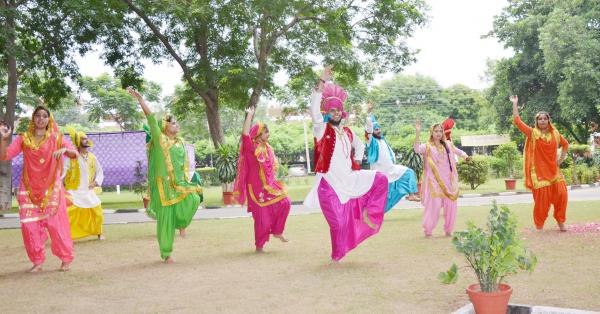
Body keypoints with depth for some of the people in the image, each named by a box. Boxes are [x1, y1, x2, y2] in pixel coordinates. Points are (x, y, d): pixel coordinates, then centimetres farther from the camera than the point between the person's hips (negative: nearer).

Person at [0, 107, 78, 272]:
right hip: (29, 190, 1)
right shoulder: (23, 139, 4)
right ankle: (37, 261, 10)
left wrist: (65, 149, -27)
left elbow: (75, 154, -6)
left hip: (51, 189, -1)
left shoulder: (56, 138, 2)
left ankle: (66, 259, 10)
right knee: (29, 225, -4)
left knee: (55, 223, -5)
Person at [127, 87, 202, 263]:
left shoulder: (180, 143, 12)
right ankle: (166, 254, 12)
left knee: (194, 198, -24)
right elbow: (151, 119, -13)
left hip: (180, 183, 4)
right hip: (164, 184, -4)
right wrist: (140, 100, -23)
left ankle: (181, 223, 6)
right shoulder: (160, 139, -3)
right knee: (166, 218, -1)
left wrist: (187, 182, 11)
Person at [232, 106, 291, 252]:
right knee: (262, 216, -2)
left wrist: (274, 183, 20)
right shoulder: (251, 147, -10)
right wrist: (249, 115, -25)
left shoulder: (266, 147, 11)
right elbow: (245, 134, -29)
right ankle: (259, 245, 13)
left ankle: (277, 231, 9)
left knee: (285, 202, -9)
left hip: (269, 185, 6)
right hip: (257, 187, -6)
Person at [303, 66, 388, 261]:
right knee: (339, 221, -2)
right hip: (330, 184, -5)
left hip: (349, 180, 5)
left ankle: (367, 213, 4)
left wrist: (357, 163, 13)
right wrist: (322, 82, -28)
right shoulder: (322, 129, -6)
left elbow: (360, 146, 31)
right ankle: (337, 254, 19)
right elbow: (314, 109, -24)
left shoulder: (348, 132, 10)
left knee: (380, 180, -3)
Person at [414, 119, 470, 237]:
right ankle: (428, 231, 1)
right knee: (433, 205, -10)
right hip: (434, 182, -5)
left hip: (448, 181, 5)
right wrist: (418, 133, -31)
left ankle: (448, 230, 20)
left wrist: (465, 156, 4)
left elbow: (458, 151, 27)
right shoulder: (427, 146, -2)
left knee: (450, 206, 6)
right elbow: (417, 149, -23)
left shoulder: (448, 144, 12)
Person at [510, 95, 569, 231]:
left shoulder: (555, 133, 7)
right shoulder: (532, 133, -2)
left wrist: (561, 159, 13)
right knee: (541, 198, -2)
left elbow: (565, 144, 24)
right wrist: (515, 104, -7)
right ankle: (539, 226, 12)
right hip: (539, 171, -3)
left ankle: (560, 221, 15)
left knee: (561, 194, -4)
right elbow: (517, 121, -7)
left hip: (553, 170, 3)